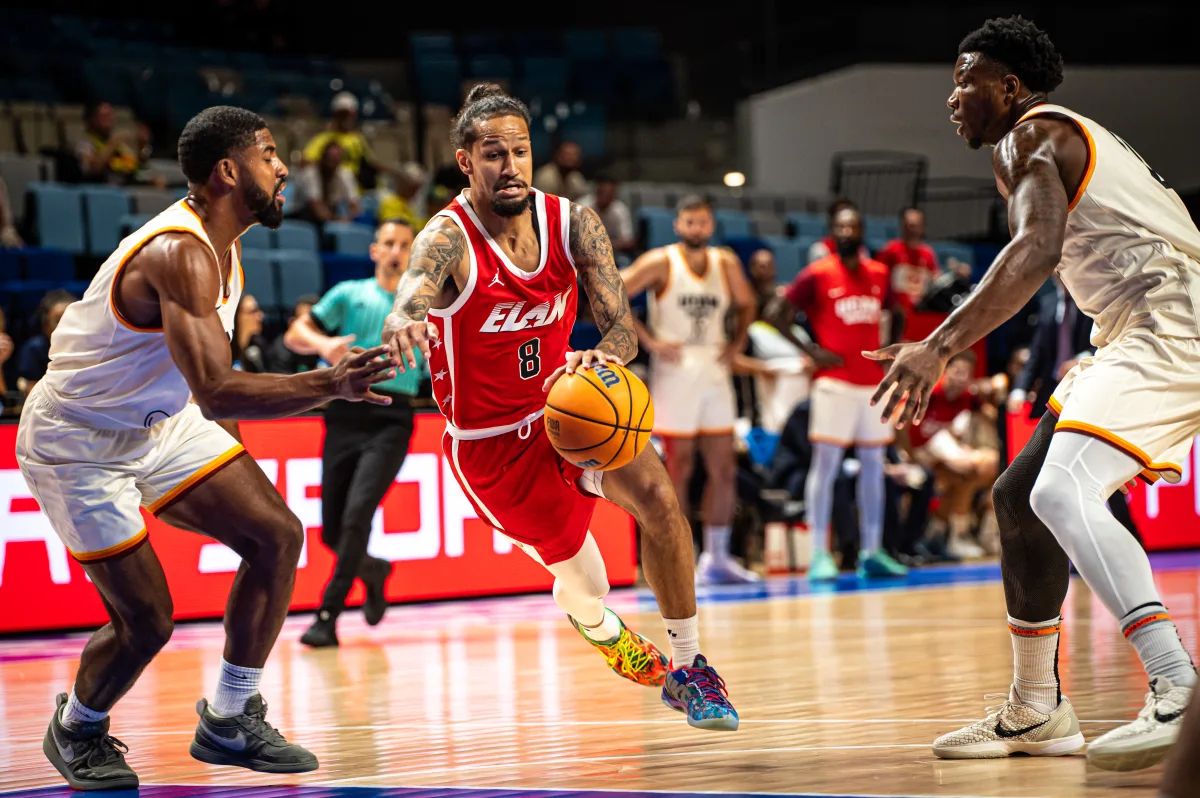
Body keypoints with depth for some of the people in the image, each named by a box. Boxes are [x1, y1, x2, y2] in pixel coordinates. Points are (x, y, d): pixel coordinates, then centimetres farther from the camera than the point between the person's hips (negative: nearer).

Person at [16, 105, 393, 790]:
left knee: (278, 536, -1)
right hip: (78, 443, -9)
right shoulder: (180, 254, -30)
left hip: (158, 422, 9)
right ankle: (76, 729, 24)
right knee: (146, 621, -8)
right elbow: (216, 393, -41)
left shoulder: (221, 244, 1)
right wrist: (331, 386, -48)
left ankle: (230, 723, 11)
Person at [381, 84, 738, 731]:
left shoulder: (573, 223, -9)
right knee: (583, 585, 3)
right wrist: (403, 329, -69)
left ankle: (688, 668, -6)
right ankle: (607, 635, 44)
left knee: (655, 494, -22)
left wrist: (600, 356, -37)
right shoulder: (448, 241, -23)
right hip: (490, 441, -3)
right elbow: (406, 309, -43)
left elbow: (622, 329, -12)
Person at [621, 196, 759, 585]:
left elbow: (746, 305, 23)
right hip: (675, 374, -5)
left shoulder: (726, 264, 6)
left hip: (714, 374, 5)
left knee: (724, 469, 6)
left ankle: (717, 558, 15)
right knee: (679, 469, -3)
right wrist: (648, 340, -14)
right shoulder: (660, 263, -8)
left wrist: (737, 343, 7)